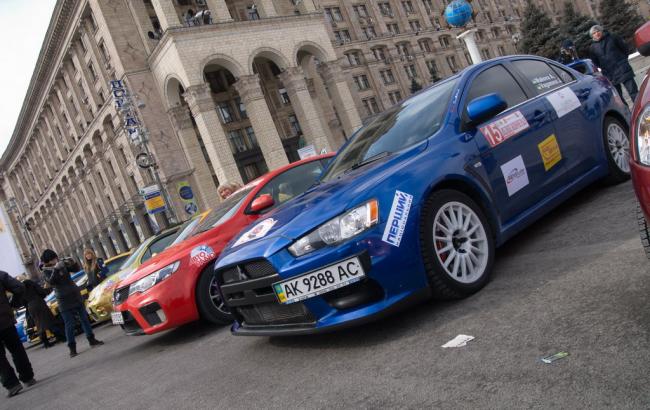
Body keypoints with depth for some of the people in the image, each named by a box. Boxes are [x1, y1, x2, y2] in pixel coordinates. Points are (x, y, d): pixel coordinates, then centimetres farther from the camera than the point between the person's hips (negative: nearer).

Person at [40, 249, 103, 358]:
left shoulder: (62, 264, 4)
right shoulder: (47, 271, -8)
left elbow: (75, 269, 6)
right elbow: (51, 281, -25)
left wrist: (70, 264, -13)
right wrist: (56, 269, -36)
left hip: (76, 296, 5)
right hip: (64, 301, -4)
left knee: (84, 319, 10)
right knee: (69, 325, -3)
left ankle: (91, 340, 20)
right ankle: (72, 348, 3)